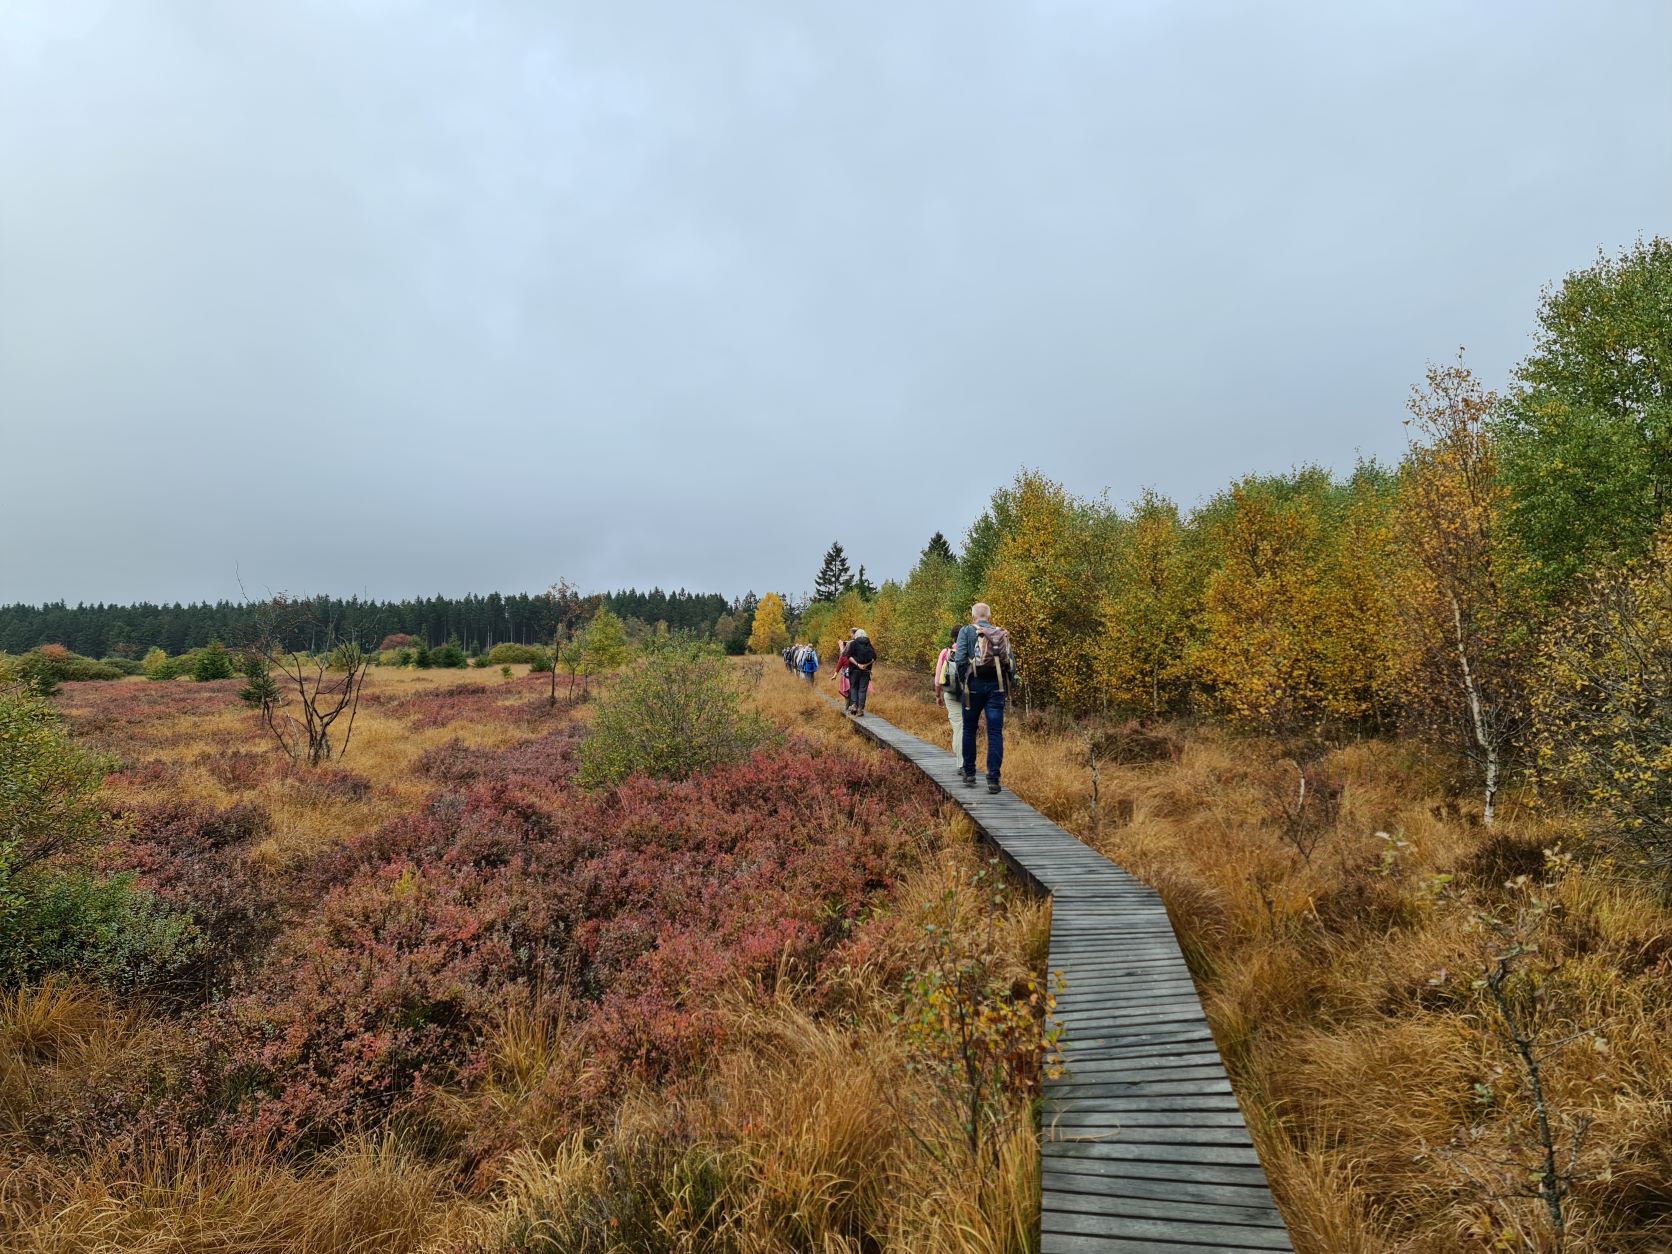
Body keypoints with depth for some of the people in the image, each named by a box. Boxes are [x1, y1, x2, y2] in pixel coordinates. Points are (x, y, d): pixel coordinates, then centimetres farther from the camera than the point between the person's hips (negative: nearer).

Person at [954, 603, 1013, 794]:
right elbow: (1011, 664, 3)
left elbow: (960, 659, -10)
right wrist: (1006, 686, 11)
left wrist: (963, 681, 2)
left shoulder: (967, 631, 2)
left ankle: (969, 773, 22)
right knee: (995, 732, 0)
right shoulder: (1001, 634, 10)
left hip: (975, 684, -1)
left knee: (969, 729, 14)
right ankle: (993, 779, -5)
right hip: (996, 686, 1)